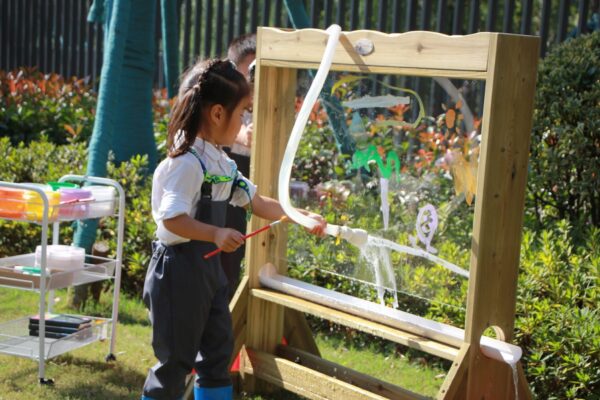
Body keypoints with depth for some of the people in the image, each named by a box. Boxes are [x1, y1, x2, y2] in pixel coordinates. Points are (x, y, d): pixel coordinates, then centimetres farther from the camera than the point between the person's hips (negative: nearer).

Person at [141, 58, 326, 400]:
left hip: (209, 267, 9)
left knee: (219, 348, 16)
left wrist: (304, 217, 13)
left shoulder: (222, 162, 9)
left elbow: (258, 203, 16)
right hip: (179, 268, -9)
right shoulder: (187, 163, -20)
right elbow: (171, 219, -27)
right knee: (177, 358, 0)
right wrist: (217, 234, -37)